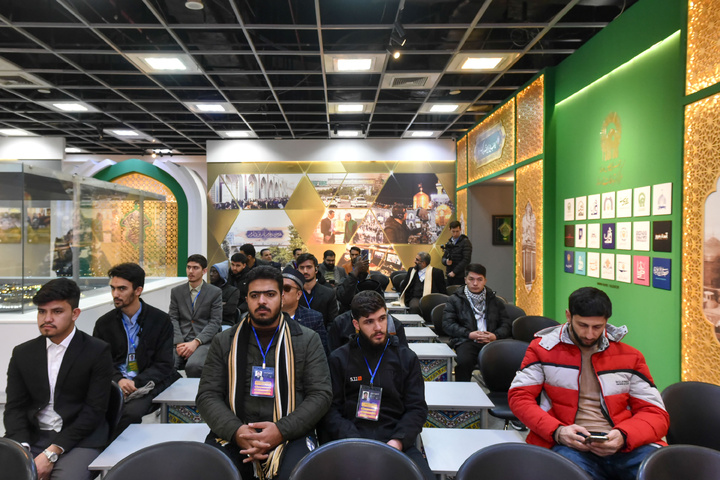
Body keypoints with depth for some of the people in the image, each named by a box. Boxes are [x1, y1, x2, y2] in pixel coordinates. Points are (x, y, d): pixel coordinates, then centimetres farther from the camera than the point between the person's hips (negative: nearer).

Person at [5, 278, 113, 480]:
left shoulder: (98, 352, -5)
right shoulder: (23, 353, 10)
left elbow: (94, 410, -8)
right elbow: (14, 407, 6)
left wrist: (52, 453, -16)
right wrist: (22, 449, -12)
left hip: (80, 440, -3)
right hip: (31, 439, 4)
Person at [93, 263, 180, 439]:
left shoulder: (161, 320, 2)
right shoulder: (104, 323, 11)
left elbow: (164, 364, 0)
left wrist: (136, 383, -14)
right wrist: (118, 380, -11)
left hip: (146, 383, -2)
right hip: (115, 383, 2)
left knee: (131, 411, -32)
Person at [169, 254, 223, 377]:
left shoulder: (215, 292, 6)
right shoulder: (176, 291, 15)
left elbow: (215, 322, -1)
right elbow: (173, 319, 8)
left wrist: (196, 342, -13)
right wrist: (178, 343, -9)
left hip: (203, 341, -2)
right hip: (180, 340, 2)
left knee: (193, 365, -33)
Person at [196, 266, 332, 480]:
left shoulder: (307, 340, 5)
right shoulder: (224, 342, 10)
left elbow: (321, 393, -1)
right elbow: (207, 395, 5)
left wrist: (281, 430, -15)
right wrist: (236, 431, -14)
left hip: (289, 434, -1)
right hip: (232, 434, 2)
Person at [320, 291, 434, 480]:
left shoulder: (407, 358, 13)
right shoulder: (339, 359, 9)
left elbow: (417, 408, 8)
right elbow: (330, 408, 3)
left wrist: (398, 441, -11)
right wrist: (354, 442, -14)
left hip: (395, 439, 1)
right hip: (350, 438, -1)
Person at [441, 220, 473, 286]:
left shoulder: (465, 242, -6)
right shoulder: (449, 243, 14)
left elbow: (466, 260, -14)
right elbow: (444, 257, 17)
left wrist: (454, 272, -15)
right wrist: (446, 261, -8)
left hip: (460, 276, -6)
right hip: (450, 275, 6)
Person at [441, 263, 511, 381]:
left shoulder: (495, 301, 23)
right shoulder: (455, 299, 15)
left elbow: (506, 324, 17)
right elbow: (447, 324, 4)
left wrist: (495, 335, -6)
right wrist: (469, 334, -9)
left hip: (491, 341, 2)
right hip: (466, 341, -2)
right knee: (464, 361, -35)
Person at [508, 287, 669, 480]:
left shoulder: (630, 356, 13)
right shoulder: (543, 347, 8)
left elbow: (656, 413, 12)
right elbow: (519, 396, 4)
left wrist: (623, 436, -11)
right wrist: (557, 431, -14)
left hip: (621, 444, 3)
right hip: (570, 444, -3)